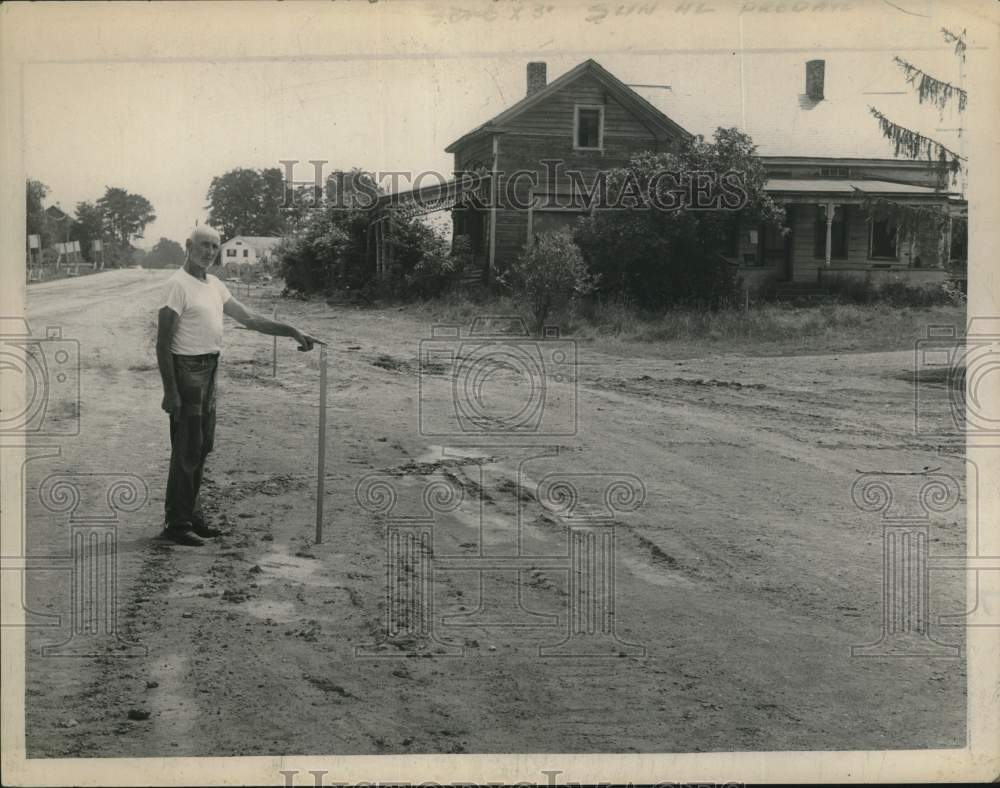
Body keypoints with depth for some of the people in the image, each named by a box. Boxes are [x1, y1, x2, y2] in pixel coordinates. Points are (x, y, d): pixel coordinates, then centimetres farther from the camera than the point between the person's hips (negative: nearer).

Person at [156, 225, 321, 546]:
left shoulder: (215, 285, 12)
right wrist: (170, 391, -21)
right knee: (186, 450, -5)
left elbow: (249, 318, 16)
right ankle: (176, 522, 3)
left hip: (209, 370, 9)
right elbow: (163, 342, -17)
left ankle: (192, 514, 24)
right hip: (186, 370, -9)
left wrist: (293, 332, 9)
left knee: (202, 447, 14)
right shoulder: (178, 285, -14)